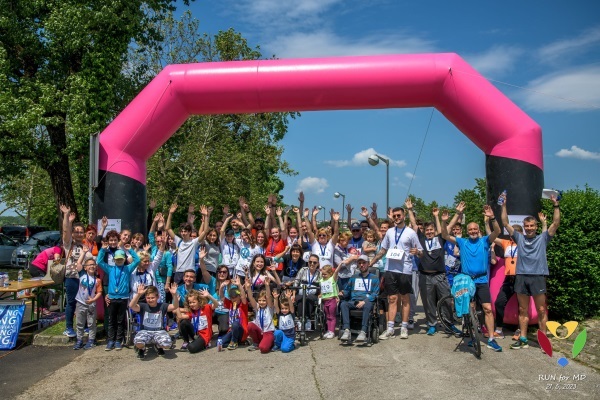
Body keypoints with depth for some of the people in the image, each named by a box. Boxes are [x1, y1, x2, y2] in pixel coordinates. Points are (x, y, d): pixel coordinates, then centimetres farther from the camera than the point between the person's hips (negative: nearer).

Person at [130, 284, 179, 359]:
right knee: (138, 342, -37)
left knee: (167, 344, -31)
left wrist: (174, 295, -34)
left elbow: (174, 307, -16)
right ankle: (142, 349, 6)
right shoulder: (143, 306, -3)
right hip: (145, 331, -1)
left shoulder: (162, 306, -1)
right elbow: (131, 306, -23)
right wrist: (138, 294, -40)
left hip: (159, 331, 1)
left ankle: (158, 346, 11)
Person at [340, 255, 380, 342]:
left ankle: (363, 332, -45)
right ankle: (346, 330, -40)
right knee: (343, 304, -30)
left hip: (367, 301, -3)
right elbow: (347, 291, 26)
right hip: (353, 302, 3)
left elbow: (375, 294, 3)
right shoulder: (354, 277, 27)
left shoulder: (374, 278, 15)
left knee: (368, 305, -39)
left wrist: (364, 301, -13)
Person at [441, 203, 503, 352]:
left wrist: (492, 218, -30)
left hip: (482, 281, -1)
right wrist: (444, 222, -17)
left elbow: (497, 231, -13)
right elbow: (445, 236, 0)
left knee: (488, 309, -5)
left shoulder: (485, 241, 2)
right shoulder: (462, 242, 5)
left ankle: (491, 339, -1)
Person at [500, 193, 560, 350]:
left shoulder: (543, 238, 7)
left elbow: (556, 223, -2)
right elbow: (505, 223, 8)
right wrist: (504, 205, 3)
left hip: (538, 277, -2)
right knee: (523, 310, 8)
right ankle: (523, 339, 15)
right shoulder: (519, 237, 11)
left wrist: (556, 205, -8)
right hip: (521, 277, 2)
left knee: (541, 310, 0)